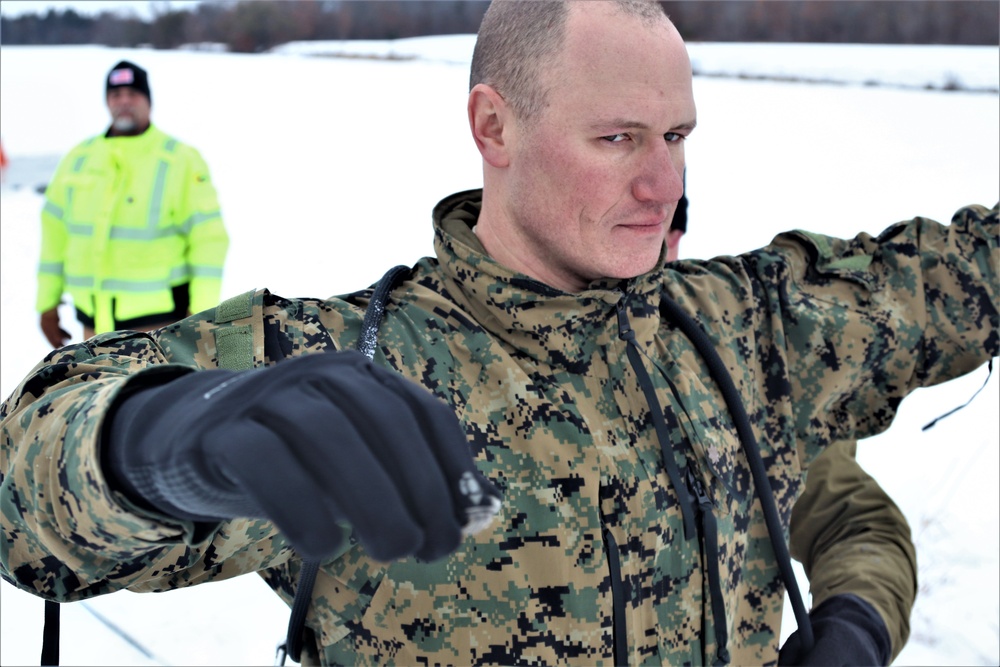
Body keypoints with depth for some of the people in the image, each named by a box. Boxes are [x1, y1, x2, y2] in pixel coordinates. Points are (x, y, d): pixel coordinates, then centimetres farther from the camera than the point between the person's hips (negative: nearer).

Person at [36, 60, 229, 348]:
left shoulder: (181, 161, -3)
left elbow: (209, 238, -6)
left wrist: (202, 311, -12)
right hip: (94, 316, 5)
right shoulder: (78, 159, 10)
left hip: (157, 314, -5)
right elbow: (54, 233, 15)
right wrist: (47, 303, 14)